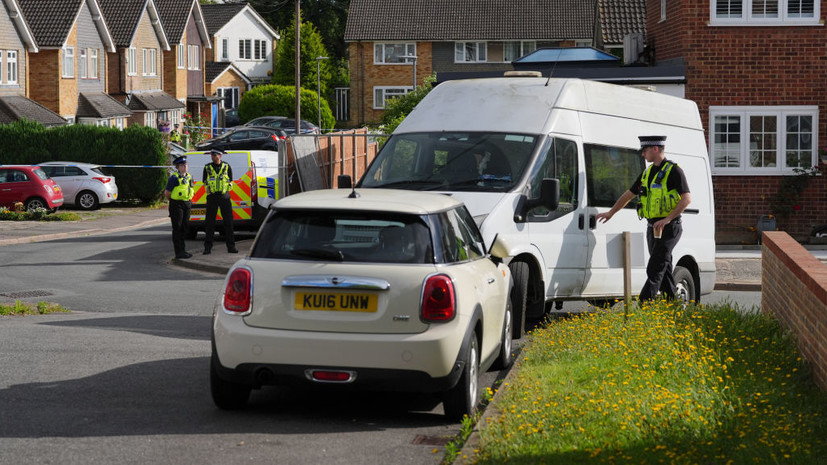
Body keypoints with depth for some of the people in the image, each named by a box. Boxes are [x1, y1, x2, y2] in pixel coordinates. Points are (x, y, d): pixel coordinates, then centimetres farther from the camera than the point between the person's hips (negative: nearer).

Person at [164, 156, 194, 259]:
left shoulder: (189, 177, 10)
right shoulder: (174, 178, -12)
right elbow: (167, 193, -8)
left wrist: (188, 201, 16)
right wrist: (173, 202, 5)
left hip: (187, 204, 7)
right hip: (177, 205, -7)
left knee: (184, 228, 12)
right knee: (177, 228, -5)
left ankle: (183, 250, 20)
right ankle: (179, 252, -5)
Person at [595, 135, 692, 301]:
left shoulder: (673, 171, -9)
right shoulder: (648, 172, 15)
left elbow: (687, 198, -17)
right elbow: (629, 194, 24)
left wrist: (667, 219, -23)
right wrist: (610, 213, 26)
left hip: (668, 228, -8)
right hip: (653, 228, 8)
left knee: (654, 270, -14)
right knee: (664, 270, 10)